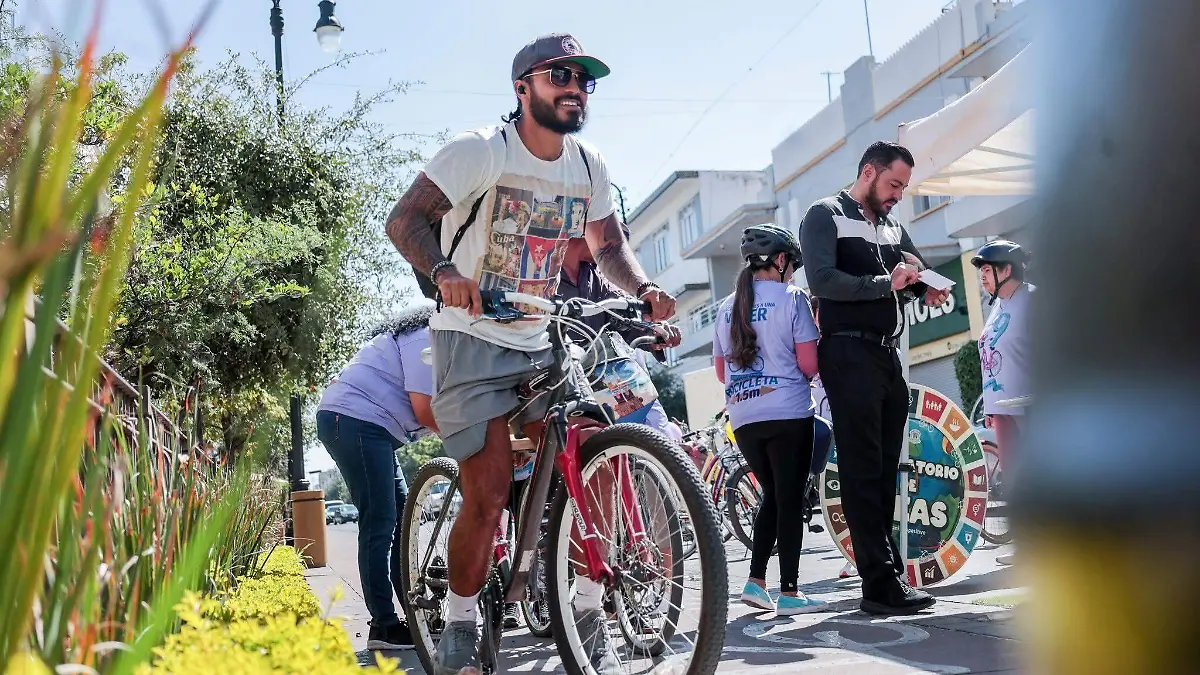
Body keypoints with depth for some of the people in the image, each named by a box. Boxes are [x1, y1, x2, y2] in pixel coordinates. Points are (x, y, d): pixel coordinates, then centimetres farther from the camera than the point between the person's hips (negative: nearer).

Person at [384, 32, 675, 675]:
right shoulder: (481, 150, -12)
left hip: (539, 345, 5)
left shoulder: (589, 167, 5)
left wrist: (643, 289, -6)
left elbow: (608, 244, 16)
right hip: (472, 341, -5)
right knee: (488, 496, -13)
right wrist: (443, 270, -37)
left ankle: (588, 617, 8)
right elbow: (405, 219, -16)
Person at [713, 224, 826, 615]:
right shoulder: (791, 299, -3)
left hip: (743, 419, 5)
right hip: (788, 414, -5)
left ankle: (755, 581, 10)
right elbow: (809, 364, -7)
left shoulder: (727, 307, 13)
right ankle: (789, 592, 1)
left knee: (772, 497, 17)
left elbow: (721, 372, 16)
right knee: (789, 501, 0)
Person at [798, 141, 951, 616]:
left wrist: (929, 289, 3)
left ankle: (883, 578, 11)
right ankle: (883, 584, -10)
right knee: (863, 472, -9)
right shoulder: (826, 216, -1)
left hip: (888, 356, 8)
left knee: (885, 471, 7)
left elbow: (920, 271, 26)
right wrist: (886, 282, -20)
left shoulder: (892, 226, 22)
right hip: (849, 355, -8)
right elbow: (822, 280, -15)